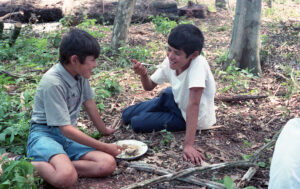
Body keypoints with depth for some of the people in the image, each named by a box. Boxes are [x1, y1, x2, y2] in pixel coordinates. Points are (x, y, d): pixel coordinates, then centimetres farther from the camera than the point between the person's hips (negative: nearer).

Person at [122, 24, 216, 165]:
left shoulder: (198, 64, -33)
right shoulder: (169, 62, -15)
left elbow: (193, 104, -39)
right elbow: (149, 86, -1)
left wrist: (188, 145, -42)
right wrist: (143, 74, -24)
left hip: (195, 119, -6)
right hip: (178, 103, 6)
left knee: (137, 123, -12)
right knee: (127, 115, 3)